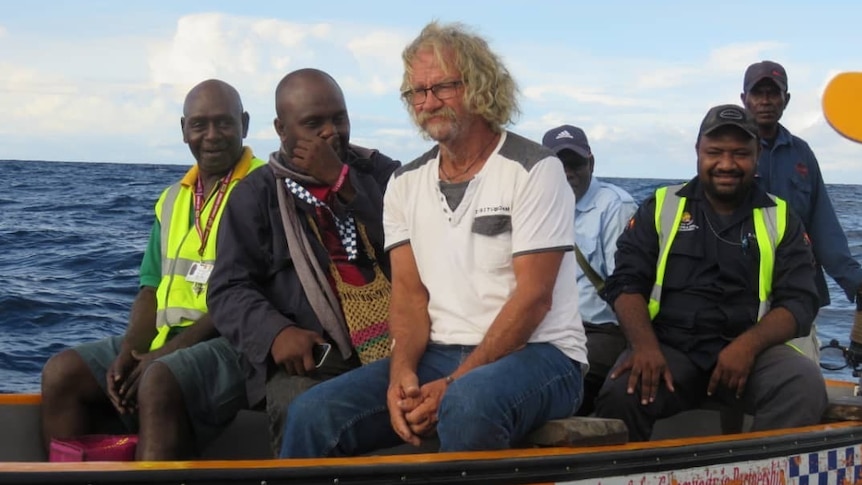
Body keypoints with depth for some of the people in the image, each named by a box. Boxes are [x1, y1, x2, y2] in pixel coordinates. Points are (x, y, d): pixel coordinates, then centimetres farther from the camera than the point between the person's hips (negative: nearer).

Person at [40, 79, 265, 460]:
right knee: (62, 373, -8)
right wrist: (129, 354, -4)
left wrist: (170, 352, -16)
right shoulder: (173, 199, 18)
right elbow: (152, 289, 15)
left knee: (159, 382, -34)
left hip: (235, 341, -7)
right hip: (165, 340, 8)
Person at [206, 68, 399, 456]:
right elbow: (229, 290, 5)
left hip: (403, 339, 3)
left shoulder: (381, 172, 18)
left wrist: (342, 181, -3)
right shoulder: (257, 195, 13)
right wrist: (275, 332, -15)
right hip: (313, 351, -2)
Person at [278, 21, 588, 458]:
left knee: (468, 403, -39)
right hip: (437, 356, 5)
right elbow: (409, 292, 5)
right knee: (312, 415, -15)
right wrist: (401, 372, -15)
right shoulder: (405, 183, 10)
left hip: (535, 355, -5)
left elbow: (533, 297, -14)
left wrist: (455, 384, -20)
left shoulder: (534, 170, -7)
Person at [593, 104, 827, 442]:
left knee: (805, 386, -31)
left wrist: (748, 345, -15)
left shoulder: (779, 219, 13)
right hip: (668, 347, 0)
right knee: (620, 395, -32)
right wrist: (645, 345, -14)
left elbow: (800, 302, 5)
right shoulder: (662, 207, 13)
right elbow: (626, 283, 6)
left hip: (751, 351, 1)